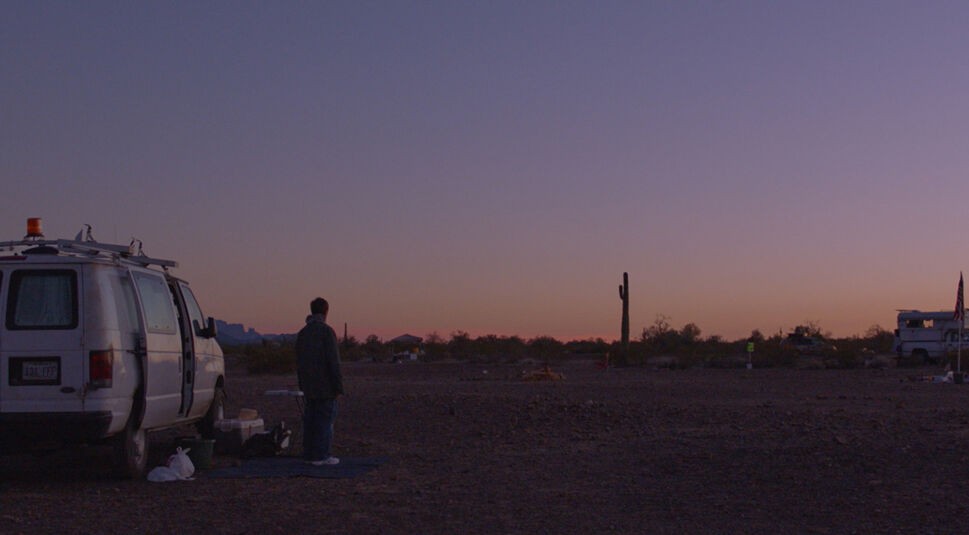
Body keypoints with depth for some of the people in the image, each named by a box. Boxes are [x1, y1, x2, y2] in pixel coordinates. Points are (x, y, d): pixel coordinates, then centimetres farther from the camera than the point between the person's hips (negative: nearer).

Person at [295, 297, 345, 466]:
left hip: (309, 388, 7)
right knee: (325, 420, -4)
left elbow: (299, 363, 15)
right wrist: (339, 387, -11)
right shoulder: (326, 331, -11)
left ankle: (309, 454, 11)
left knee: (310, 420, 10)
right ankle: (321, 456, -5)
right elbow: (334, 361, -15)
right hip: (325, 386, -7)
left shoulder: (302, 333, 12)